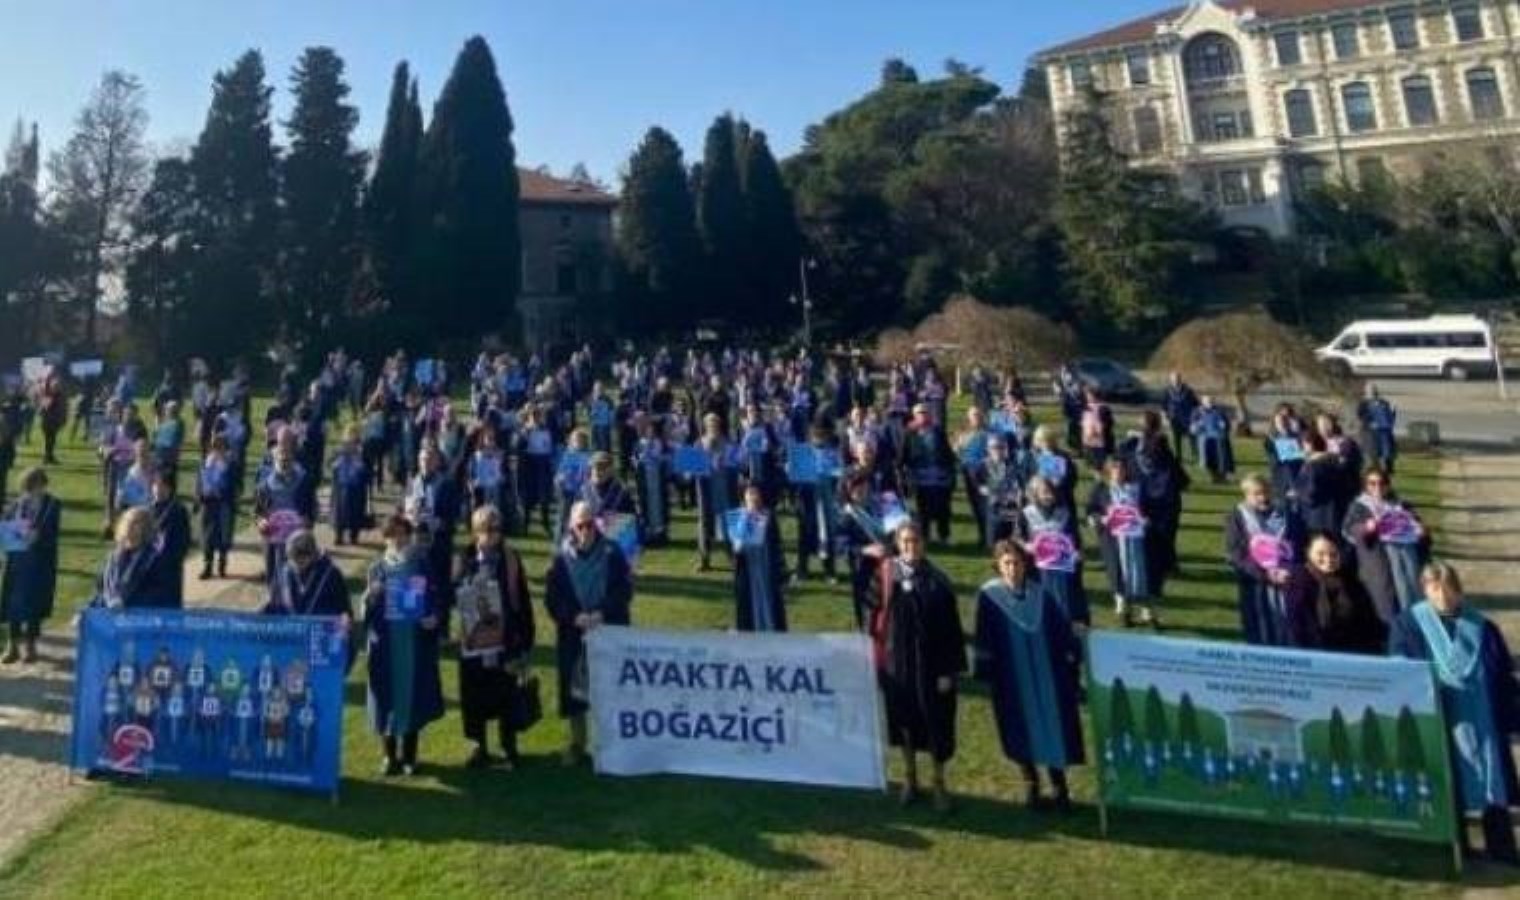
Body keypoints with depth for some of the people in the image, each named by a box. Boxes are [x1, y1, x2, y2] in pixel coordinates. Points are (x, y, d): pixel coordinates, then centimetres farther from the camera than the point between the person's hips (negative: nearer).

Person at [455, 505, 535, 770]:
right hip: (472, 640, 2)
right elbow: (452, 594, 2)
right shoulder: (465, 559, -2)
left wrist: (524, 639, -6)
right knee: (474, 697, 11)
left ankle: (509, 749, 25)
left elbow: (523, 602, -5)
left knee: (507, 697, 8)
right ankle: (479, 748, 29)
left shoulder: (510, 559, -7)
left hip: (504, 640, -2)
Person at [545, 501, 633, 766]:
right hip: (573, 636, 1)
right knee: (575, 690, 8)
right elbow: (552, 598, -2)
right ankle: (577, 744, 24)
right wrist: (574, 617, -17)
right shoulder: (562, 560, -2)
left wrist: (602, 614, -17)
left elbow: (624, 590, -5)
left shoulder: (612, 554, -4)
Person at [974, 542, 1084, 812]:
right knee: (1022, 733, 9)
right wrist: (987, 675, -6)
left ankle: (1060, 789, 18)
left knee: (1053, 730, 4)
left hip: (1046, 676, 2)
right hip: (1011, 680, -2)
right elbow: (985, 640, -5)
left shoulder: (1040, 596, 0)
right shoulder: (989, 596, -7)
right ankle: (1031, 785, 27)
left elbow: (1063, 632, 3)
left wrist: (1073, 663, -2)